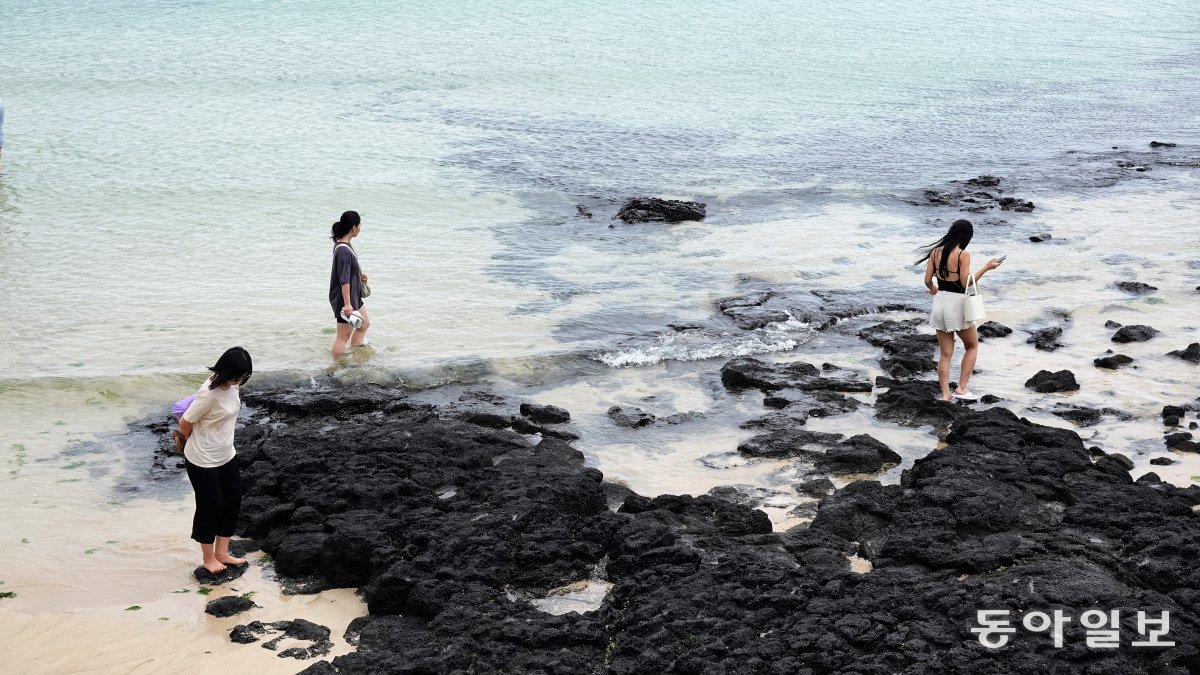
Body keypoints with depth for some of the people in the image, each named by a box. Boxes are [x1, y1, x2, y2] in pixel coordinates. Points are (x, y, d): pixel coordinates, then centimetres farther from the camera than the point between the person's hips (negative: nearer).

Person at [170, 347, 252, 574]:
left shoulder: (231, 385, -5)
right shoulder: (210, 393, -30)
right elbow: (185, 423, -20)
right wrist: (187, 441, 2)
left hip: (226, 456, 8)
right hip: (203, 461, -8)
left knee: (233, 502, 14)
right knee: (210, 507, 7)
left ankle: (221, 552, 30)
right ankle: (208, 557, 27)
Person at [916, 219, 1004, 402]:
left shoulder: (936, 251, 1)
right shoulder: (963, 254, -14)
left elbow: (927, 280, 4)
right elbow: (966, 284, -16)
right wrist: (986, 268, -10)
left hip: (940, 302, 5)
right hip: (957, 304, -5)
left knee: (945, 353, 11)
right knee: (972, 346, 16)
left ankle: (945, 394, 8)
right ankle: (961, 388, 9)